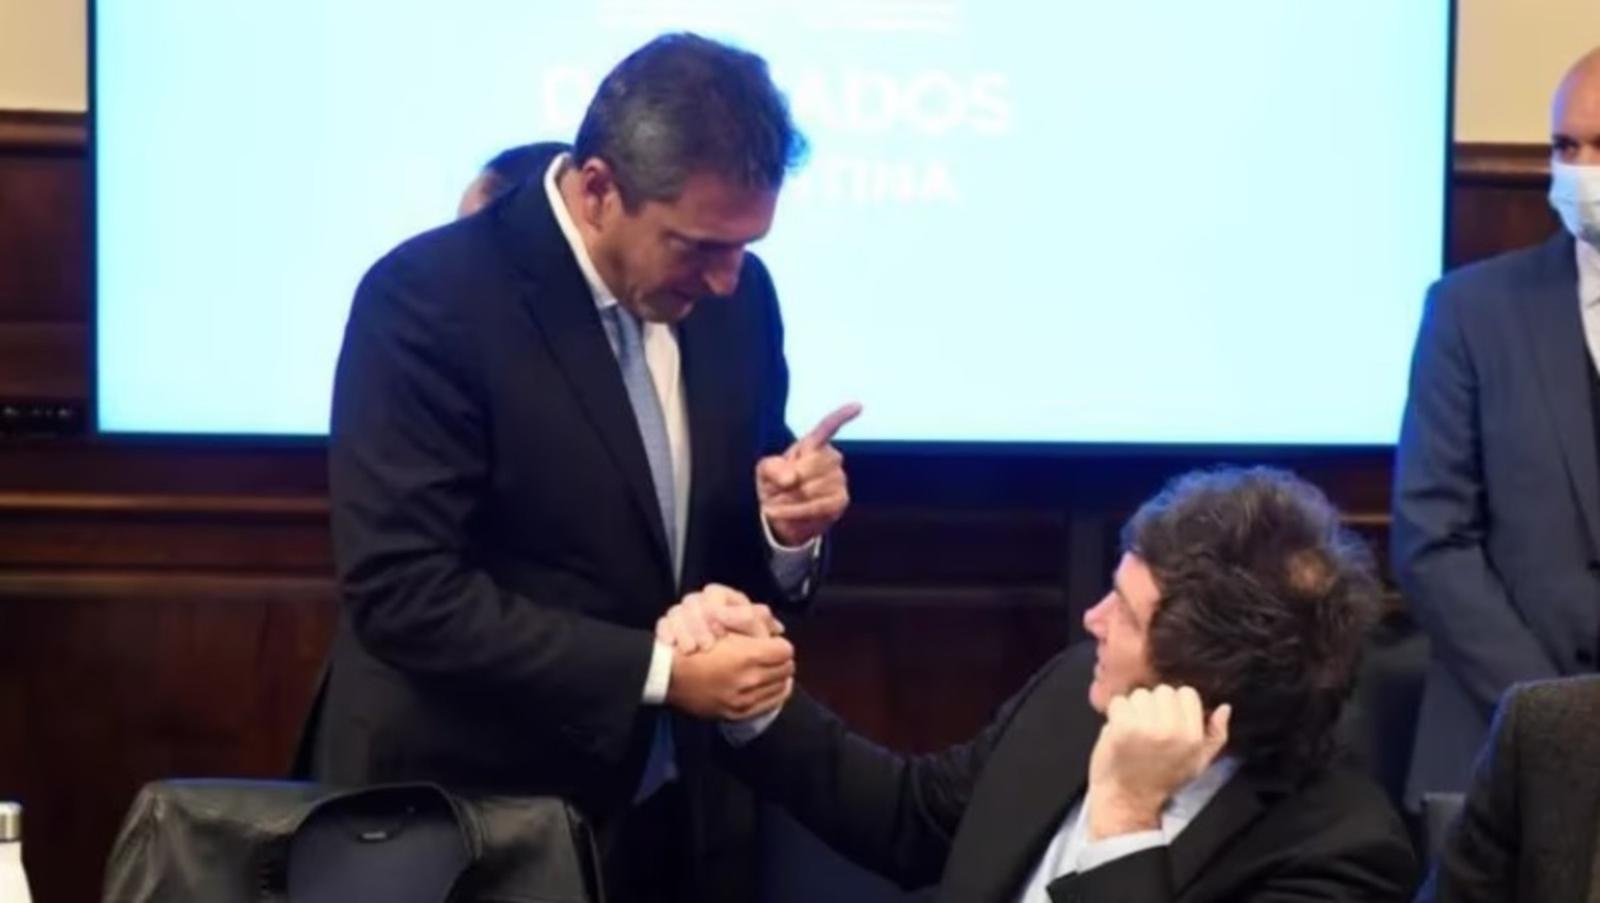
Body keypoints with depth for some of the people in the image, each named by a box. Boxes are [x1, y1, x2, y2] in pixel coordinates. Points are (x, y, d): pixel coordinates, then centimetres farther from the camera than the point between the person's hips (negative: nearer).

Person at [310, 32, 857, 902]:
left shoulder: (736, 296, 1)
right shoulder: (429, 298, -17)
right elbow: (403, 591, -22)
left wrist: (786, 526, -12)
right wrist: (658, 670, -24)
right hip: (466, 812, -5)